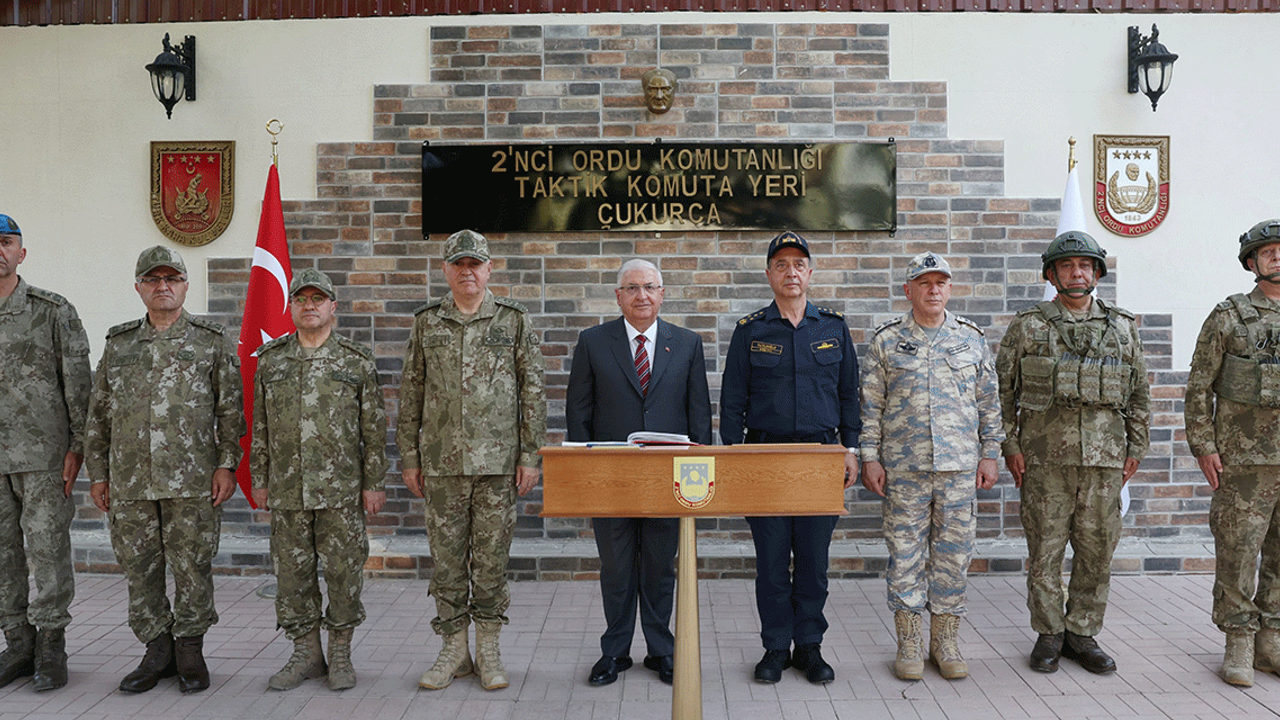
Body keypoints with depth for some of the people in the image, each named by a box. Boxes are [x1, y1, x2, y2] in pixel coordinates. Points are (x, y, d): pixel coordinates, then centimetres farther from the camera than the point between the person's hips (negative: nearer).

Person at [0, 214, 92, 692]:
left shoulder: (53, 311, -1)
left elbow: (78, 384, -3)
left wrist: (78, 446, -7)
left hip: (43, 454, -4)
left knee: (48, 549, -1)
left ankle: (51, 648, 10)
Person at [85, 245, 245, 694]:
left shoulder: (213, 341, 4)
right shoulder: (118, 344, 13)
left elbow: (230, 409, 0)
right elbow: (98, 414, 14)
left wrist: (227, 464, -7)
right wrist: (98, 474, 10)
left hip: (193, 482, -3)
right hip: (129, 484, 3)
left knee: (192, 568, 2)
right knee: (139, 569, 8)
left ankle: (190, 651, 16)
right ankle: (157, 652, 21)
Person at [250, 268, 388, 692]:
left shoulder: (357, 361, 0)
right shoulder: (270, 360, 8)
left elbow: (374, 428, 0)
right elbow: (260, 427, 12)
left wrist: (374, 483, -4)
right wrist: (259, 481, 8)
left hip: (342, 491, -2)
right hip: (288, 493, 3)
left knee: (344, 571, 2)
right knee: (293, 572, 8)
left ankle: (340, 656, 17)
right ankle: (306, 656, 22)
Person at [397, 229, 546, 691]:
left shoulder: (514, 320, 2)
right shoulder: (427, 323, 7)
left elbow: (533, 392, 1)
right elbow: (411, 394, 9)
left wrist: (530, 456, -4)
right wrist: (409, 457, 5)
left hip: (499, 461, -1)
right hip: (442, 462, 2)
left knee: (492, 557, 5)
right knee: (447, 557, 7)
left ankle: (488, 651, 18)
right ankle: (454, 649, 20)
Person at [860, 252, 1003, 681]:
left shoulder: (971, 338, 8)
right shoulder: (887, 340, 3)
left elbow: (988, 401, 11)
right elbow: (871, 404, 3)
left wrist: (989, 455, 6)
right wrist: (870, 458, -2)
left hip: (959, 466, 2)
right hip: (903, 467, -1)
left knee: (954, 552, 7)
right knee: (905, 552, 3)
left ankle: (946, 640, 20)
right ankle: (909, 643, 15)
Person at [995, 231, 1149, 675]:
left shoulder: (1122, 328, 10)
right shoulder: (1027, 326, 3)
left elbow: (1139, 393, 14)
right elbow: (1002, 390, 3)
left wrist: (1136, 448, 8)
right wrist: (1010, 446, -3)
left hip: (1105, 458, 2)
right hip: (1045, 455, -2)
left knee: (1097, 550, 7)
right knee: (1045, 549, 3)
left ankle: (1082, 633, 21)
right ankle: (1049, 634, 17)